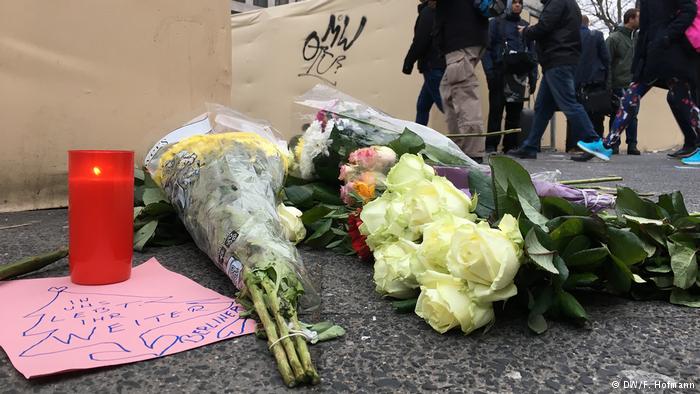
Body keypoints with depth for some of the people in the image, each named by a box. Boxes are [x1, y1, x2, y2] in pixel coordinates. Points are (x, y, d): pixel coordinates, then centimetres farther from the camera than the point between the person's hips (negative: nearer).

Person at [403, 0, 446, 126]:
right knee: (422, 106, 15)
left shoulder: (428, 12, -9)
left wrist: (409, 62, -9)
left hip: (433, 67, -9)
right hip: (439, 65, 10)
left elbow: (420, 41, -17)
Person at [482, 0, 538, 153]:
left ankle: (511, 145, 7)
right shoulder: (496, 23, 9)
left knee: (515, 113, 2)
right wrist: (490, 72, -13)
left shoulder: (526, 26, 21)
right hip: (499, 74, -3)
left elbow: (532, 53, 18)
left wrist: (533, 76, 7)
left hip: (520, 76, 4)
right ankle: (491, 146, -4)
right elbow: (486, 49, -1)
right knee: (496, 111, -7)